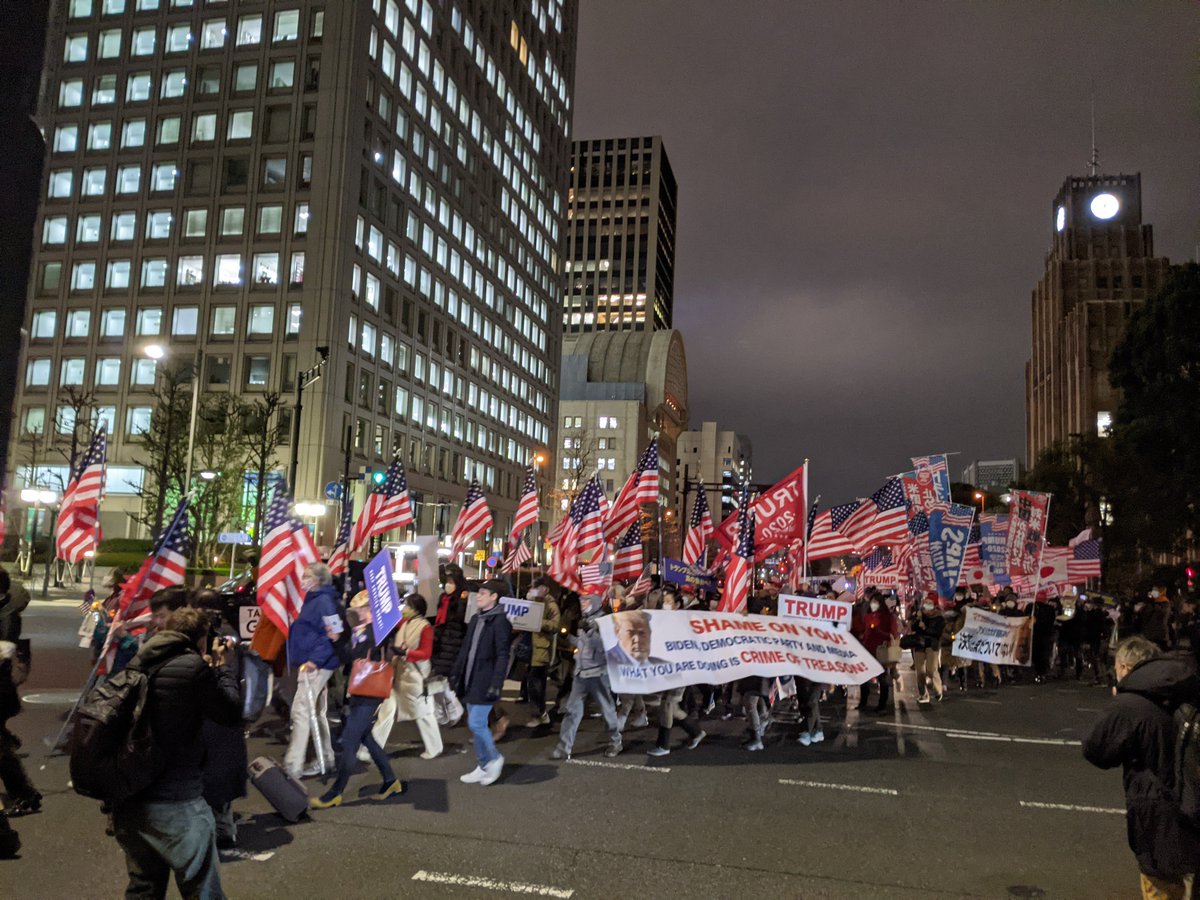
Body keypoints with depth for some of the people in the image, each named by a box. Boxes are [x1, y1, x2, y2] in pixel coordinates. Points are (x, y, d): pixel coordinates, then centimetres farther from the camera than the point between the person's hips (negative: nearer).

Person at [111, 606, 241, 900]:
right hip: (175, 804, -7)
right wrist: (221, 668, 7)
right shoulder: (193, 667, -15)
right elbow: (232, 713, -5)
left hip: (128, 800, 7)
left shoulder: (138, 663, 6)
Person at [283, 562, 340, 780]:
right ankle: (325, 758, 25)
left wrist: (315, 660, -26)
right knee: (317, 712, 16)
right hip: (312, 664, 10)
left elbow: (332, 634, -24)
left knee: (301, 711, -10)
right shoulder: (313, 599, 16)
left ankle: (292, 766, -8)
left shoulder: (324, 601, -15)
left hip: (316, 665, -10)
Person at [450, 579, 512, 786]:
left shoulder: (500, 621, -13)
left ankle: (494, 759, 12)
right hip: (470, 681, 8)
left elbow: (502, 656, -16)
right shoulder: (476, 619, 12)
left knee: (476, 723, -9)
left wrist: (496, 684, -21)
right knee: (476, 725, 12)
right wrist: (456, 674, 14)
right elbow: (465, 649, 17)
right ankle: (484, 767, 22)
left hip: (485, 683, -8)